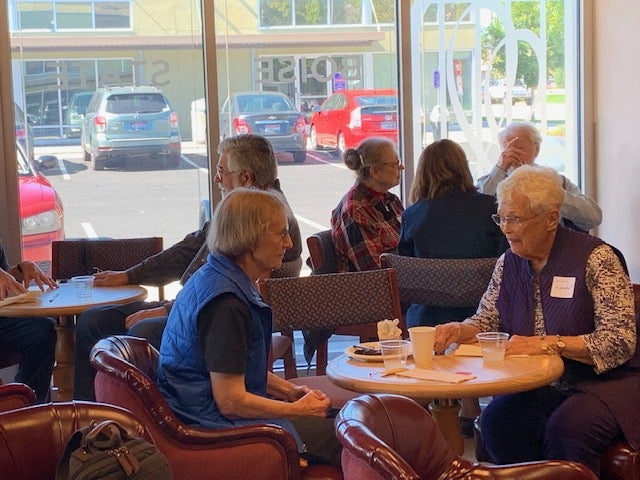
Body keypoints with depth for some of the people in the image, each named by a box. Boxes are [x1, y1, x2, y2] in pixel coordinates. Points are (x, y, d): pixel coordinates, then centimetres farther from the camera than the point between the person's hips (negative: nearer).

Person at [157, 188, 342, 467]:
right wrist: (298, 410, -11)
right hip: (215, 428, -11)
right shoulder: (226, 303, -24)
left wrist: (288, 390, 9)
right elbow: (231, 401, -24)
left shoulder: (214, 277, 9)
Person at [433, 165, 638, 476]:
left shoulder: (595, 258, -11)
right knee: (496, 420, -24)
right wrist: (459, 331, -12)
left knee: (566, 426, -34)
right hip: (543, 388, 5)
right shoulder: (508, 263, 8)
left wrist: (547, 344, -26)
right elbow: (487, 322, 12)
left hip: (607, 382, -5)